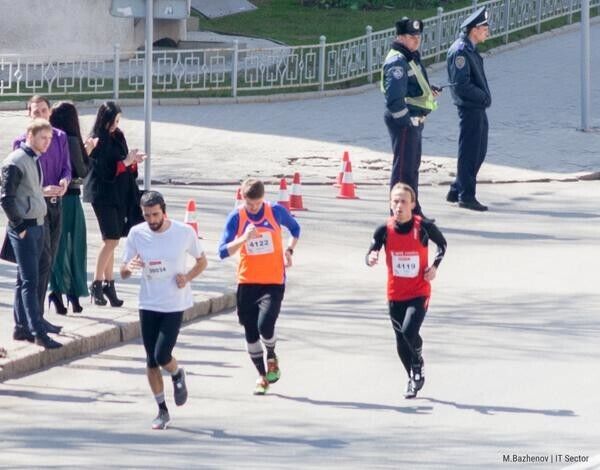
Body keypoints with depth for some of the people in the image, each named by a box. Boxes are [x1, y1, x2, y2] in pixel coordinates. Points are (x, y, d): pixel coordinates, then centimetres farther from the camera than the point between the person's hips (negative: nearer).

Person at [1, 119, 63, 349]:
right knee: (30, 281, -9)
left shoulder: (34, 160, 12)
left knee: (25, 280, 13)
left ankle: (21, 327, 18)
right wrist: (19, 227, -15)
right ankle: (39, 333, -11)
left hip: (37, 226, 9)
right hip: (24, 228, -9)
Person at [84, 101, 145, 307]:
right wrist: (126, 162, -19)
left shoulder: (118, 137, 11)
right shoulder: (97, 141, -11)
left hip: (119, 194, 7)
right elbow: (103, 170, -16)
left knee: (111, 241, 9)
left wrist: (133, 161, -4)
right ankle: (97, 284, -6)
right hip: (103, 195, -7)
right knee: (111, 239, -12)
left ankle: (108, 284, 12)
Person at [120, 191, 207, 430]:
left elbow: (201, 261, 7)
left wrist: (188, 277, -12)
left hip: (175, 304, -3)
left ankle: (178, 375, 21)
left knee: (162, 356, -14)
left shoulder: (184, 232, -8)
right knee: (151, 361, 5)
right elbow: (123, 273, 4)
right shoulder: (136, 234, -3)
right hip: (148, 304, 3)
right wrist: (129, 267, -20)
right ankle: (162, 410, 19)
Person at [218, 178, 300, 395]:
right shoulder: (236, 217, -6)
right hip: (247, 282, 2)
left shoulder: (276, 211, -5)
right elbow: (223, 251, -11)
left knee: (265, 324, -19)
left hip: (273, 281, -2)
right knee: (250, 331, 4)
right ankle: (262, 375, 21)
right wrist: (244, 238, -25)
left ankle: (272, 358, 13)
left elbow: (295, 229, 16)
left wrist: (289, 250, 1)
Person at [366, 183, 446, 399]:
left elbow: (442, 243, 7)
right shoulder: (384, 230, -8)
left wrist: (435, 265, -7)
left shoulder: (423, 227, -12)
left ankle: (419, 365, 8)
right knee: (401, 343, 8)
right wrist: (371, 258, -32)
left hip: (419, 292, -3)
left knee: (409, 332, -22)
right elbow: (371, 254, -8)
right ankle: (414, 378, 32)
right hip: (395, 294, 3)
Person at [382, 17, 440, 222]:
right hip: (403, 121, -11)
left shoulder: (412, 57, 15)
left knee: (412, 166, 18)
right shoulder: (397, 62, -18)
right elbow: (394, 96, -26)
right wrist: (405, 119, -21)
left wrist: (429, 90, 8)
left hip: (414, 120, 11)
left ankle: (413, 210, 29)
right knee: (403, 166, -7)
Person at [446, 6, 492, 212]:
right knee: (469, 153, -4)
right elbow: (461, 85, -21)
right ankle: (466, 196, 3)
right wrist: (483, 97, -13)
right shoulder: (460, 51, -17)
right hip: (469, 108, -10)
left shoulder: (470, 49, 15)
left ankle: (456, 191, 24)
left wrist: (484, 97, 7)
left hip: (478, 108, 10)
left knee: (478, 152, 16)